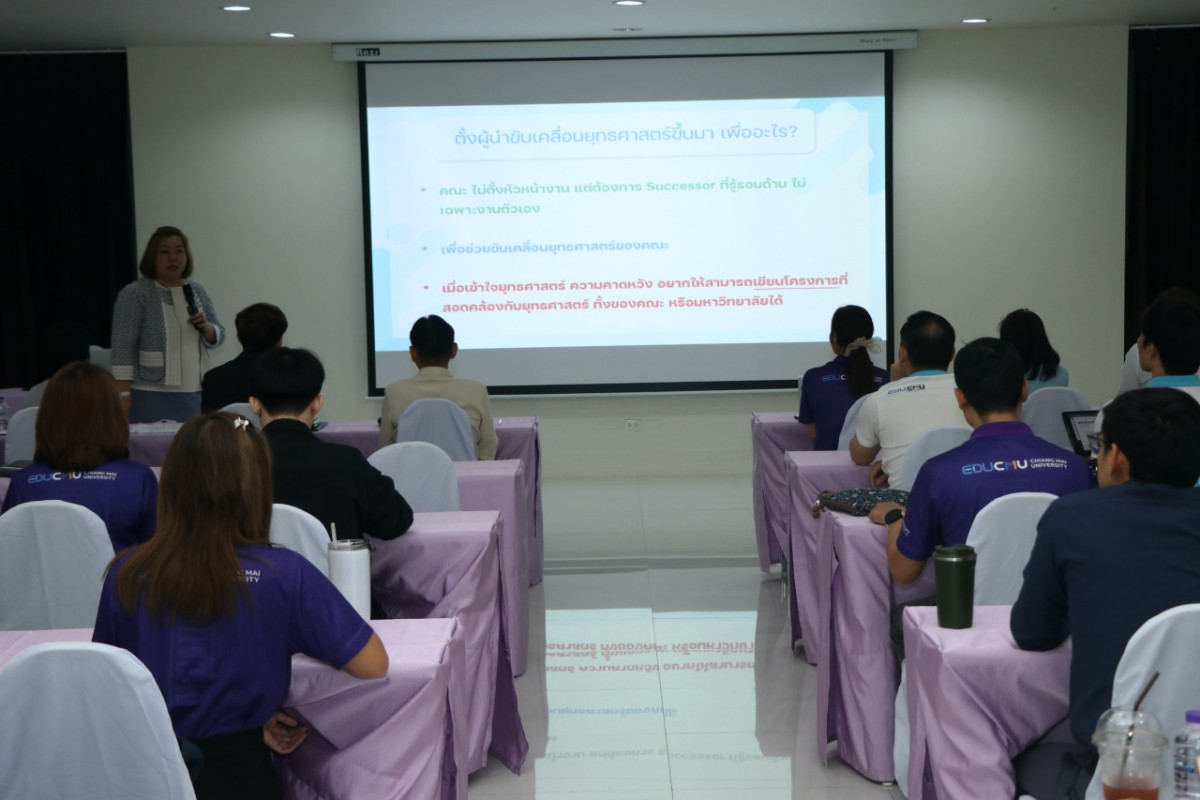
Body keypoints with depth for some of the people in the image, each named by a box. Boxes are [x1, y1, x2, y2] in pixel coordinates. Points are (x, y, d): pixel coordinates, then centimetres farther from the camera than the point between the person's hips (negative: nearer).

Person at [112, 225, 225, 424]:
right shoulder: (134, 294, -5)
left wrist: (206, 326, -8)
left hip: (194, 395, 5)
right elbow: (123, 347, -9)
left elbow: (218, 337, 13)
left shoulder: (197, 292, 10)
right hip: (151, 396, -5)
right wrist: (123, 394, -15)